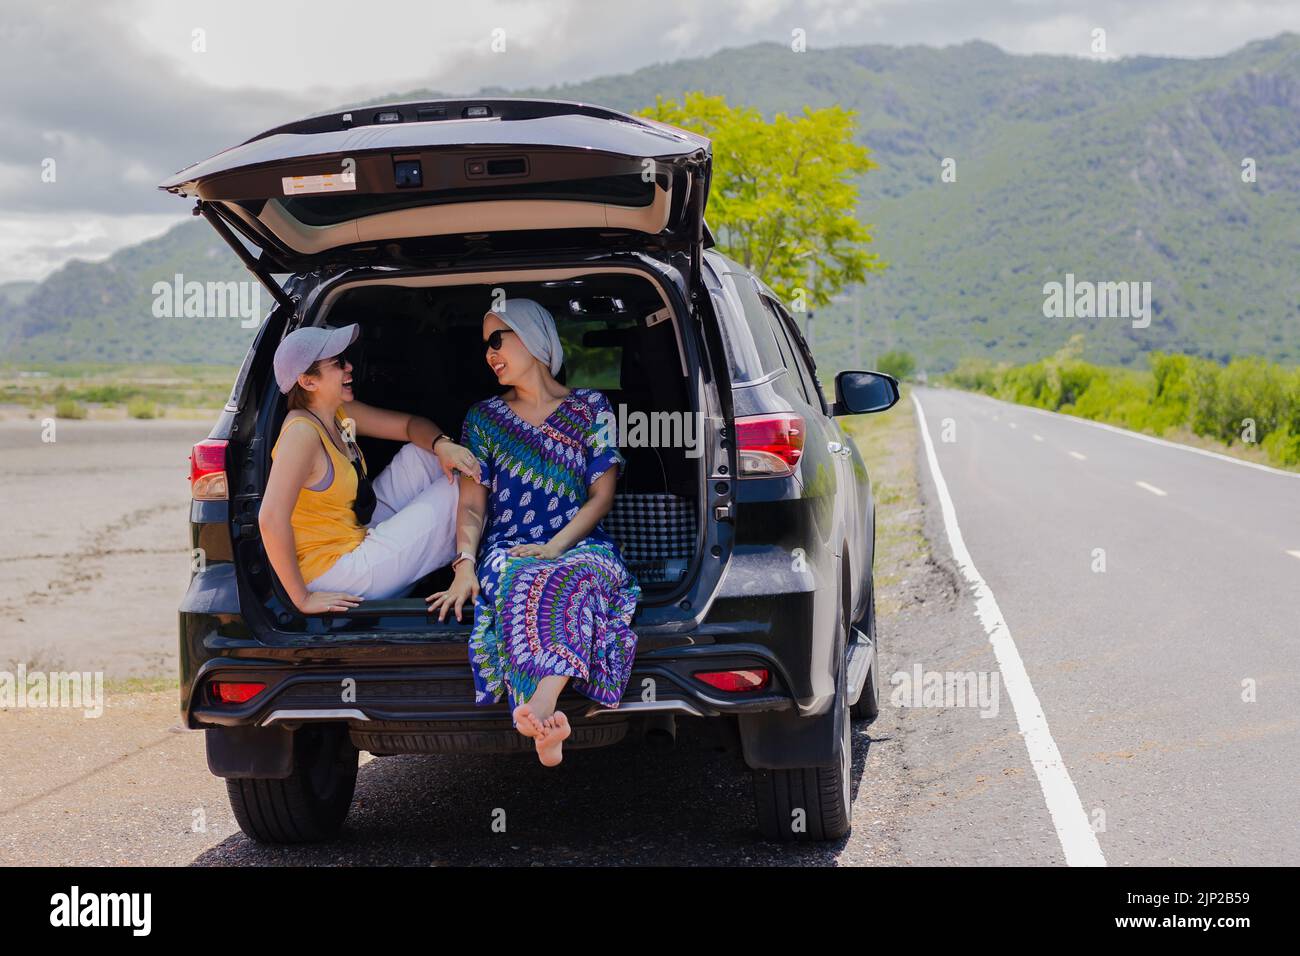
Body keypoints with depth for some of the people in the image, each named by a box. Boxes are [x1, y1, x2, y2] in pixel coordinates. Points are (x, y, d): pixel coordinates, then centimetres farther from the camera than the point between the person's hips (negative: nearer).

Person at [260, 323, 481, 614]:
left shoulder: (341, 413, 3)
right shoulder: (303, 432, -25)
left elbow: (410, 425, 14)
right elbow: (271, 519, -34)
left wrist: (442, 445, -10)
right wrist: (302, 598, -29)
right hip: (333, 572, -10)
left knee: (420, 454, 10)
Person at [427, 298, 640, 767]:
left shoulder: (590, 407, 13)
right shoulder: (483, 418, 18)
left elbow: (602, 496, 5)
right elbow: (471, 505, 10)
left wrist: (555, 547, -12)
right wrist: (465, 565, -11)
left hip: (578, 544, -1)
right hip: (508, 548, 1)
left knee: (583, 572, -40)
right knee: (524, 583, -39)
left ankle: (539, 707, -59)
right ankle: (548, 719, -57)